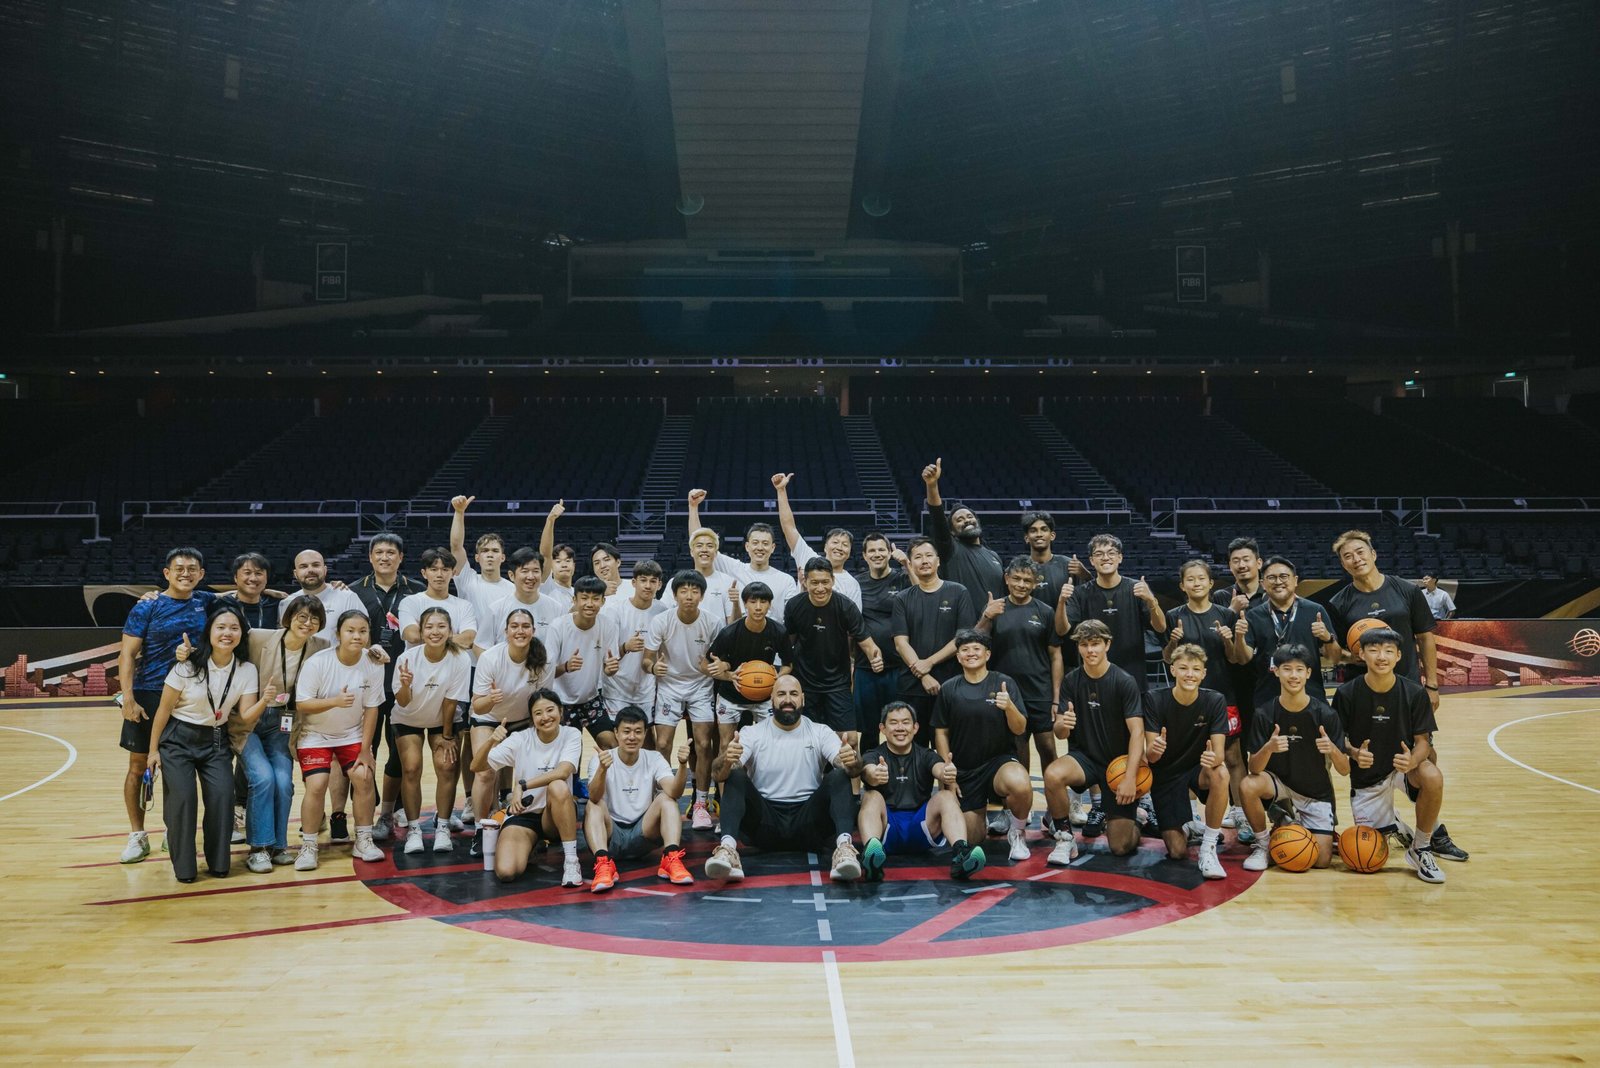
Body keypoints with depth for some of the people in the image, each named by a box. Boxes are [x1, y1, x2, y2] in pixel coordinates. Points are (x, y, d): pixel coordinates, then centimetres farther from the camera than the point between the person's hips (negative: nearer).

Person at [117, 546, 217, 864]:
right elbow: (127, 654, -8)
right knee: (139, 766, 3)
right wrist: (128, 698, -17)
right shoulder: (147, 608, -5)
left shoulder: (204, 601, 5)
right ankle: (137, 836, 14)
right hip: (148, 695, -2)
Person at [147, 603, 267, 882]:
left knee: (222, 795, -15)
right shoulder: (188, 666, -14)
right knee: (183, 796, -17)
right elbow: (164, 708, -6)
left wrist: (264, 701, -28)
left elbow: (247, 717, -8)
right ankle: (183, 866, 0)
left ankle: (218, 862, 3)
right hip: (178, 740, -2)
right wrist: (154, 749, -3)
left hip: (216, 741, 2)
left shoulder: (246, 670, -6)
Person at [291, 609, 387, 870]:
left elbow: (371, 709, -7)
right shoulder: (318, 663, -22)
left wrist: (365, 750, -8)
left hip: (352, 735, 3)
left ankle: (363, 841, 4)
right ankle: (308, 847, 0)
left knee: (363, 777, -13)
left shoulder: (373, 665, -14)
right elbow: (301, 704, -20)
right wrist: (335, 701, -36)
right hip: (316, 735, -2)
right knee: (316, 785, -17)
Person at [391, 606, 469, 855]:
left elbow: (450, 701, -16)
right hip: (409, 719, 0)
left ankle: (442, 827, 1)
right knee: (411, 768, -13)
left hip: (442, 720, 0)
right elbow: (403, 702, -20)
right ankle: (413, 829, 0)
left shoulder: (461, 660, -26)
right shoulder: (407, 658, -26)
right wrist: (405, 686, -42)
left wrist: (447, 736, -7)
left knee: (446, 766, -13)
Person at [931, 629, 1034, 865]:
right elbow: (941, 732, 8)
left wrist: (1009, 707, -27)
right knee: (972, 838, 1)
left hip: (1000, 759, -2)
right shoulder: (948, 689, 2)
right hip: (963, 770, 2)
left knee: (1021, 785, -37)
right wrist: (947, 771, 0)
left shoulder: (1005, 683, -3)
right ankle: (982, 808, 37)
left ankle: (1017, 832, -4)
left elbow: (1020, 730, -7)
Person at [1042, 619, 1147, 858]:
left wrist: (1130, 778, -29)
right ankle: (1065, 840, -11)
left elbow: (1137, 732, -18)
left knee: (1121, 846, -7)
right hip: (1085, 756, 2)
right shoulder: (1071, 681, -3)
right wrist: (1063, 725, -29)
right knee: (1052, 774, -33)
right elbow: (1060, 733, -3)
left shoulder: (1125, 682, -13)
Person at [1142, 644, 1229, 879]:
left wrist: (1213, 759, -43)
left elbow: (1219, 752, -18)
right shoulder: (1154, 699, -15)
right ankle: (1183, 826, 29)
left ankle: (1208, 847, -19)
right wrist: (1155, 749, -43)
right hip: (1165, 775, 0)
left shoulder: (1215, 701, -13)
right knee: (1178, 852, -10)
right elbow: (1150, 756, -18)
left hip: (1197, 770, 1)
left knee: (1220, 774, -37)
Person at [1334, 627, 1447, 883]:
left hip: (1402, 765, 0)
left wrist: (1413, 761, -30)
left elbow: (1423, 740, -8)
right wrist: (1354, 753, -25)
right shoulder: (1346, 694, -14)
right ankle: (1392, 825, 35)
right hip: (1366, 775, 1)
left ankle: (1421, 848, -12)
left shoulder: (1415, 694, -13)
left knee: (1433, 777, -37)